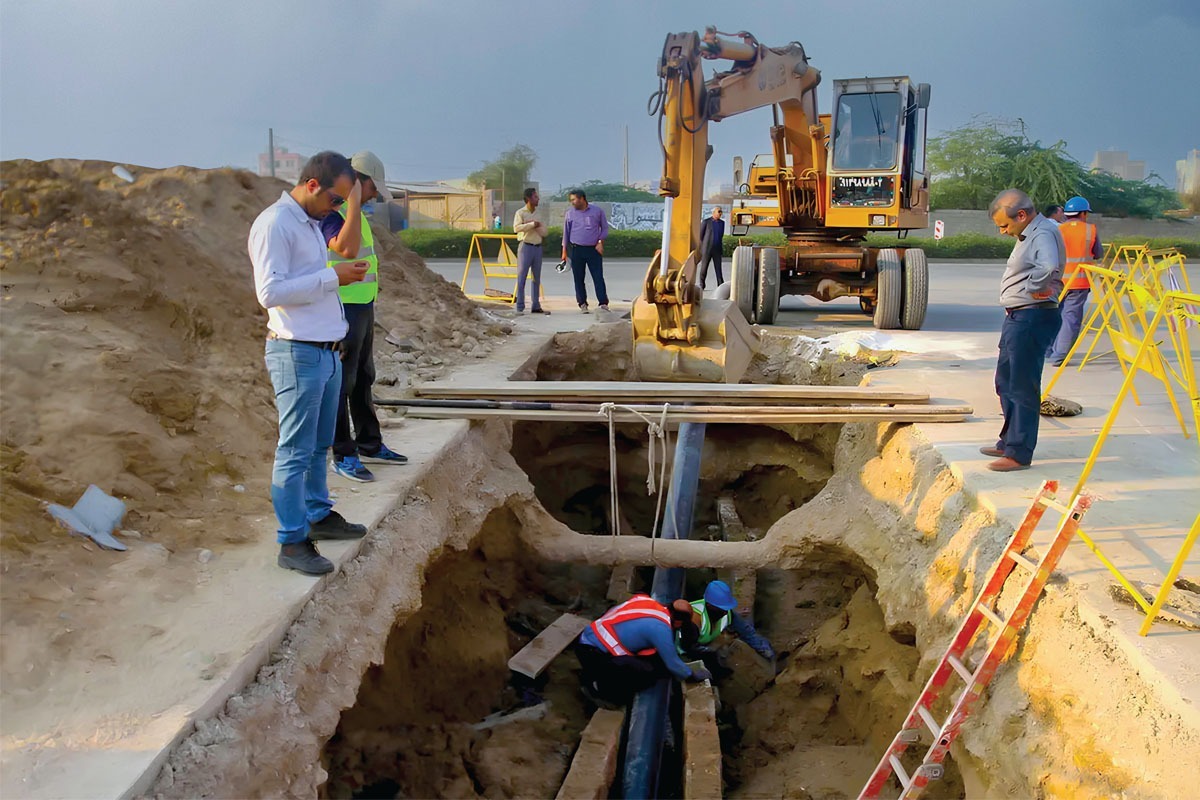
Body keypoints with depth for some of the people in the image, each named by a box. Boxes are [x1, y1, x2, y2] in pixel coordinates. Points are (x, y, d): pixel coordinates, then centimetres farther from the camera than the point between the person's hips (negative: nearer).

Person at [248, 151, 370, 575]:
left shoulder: (310, 223, 15)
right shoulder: (275, 223, -14)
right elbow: (269, 292, -22)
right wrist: (332, 277, -20)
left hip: (327, 352, 9)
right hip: (298, 354, -9)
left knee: (319, 445, 18)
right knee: (296, 452, -3)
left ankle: (318, 515, 32)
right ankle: (292, 542, 3)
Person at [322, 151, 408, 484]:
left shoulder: (354, 211, 15)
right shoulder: (329, 211, -16)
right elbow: (347, 248, -33)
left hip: (363, 306, 10)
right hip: (343, 309, -10)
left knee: (364, 380, 17)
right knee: (342, 383, -2)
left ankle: (369, 443, 29)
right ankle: (343, 455, 6)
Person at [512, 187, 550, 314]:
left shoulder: (539, 213, 14)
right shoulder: (520, 212, -3)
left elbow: (544, 232, 6)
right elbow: (516, 227, -19)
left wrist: (532, 225, -9)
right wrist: (532, 224, -17)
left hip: (538, 247, 6)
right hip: (525, 246, -6)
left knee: (536, 278, 9)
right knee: (522, 277, -5)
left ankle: (535, 306, 15)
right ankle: (520, 307, -5)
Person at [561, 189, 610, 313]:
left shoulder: (597, 211, 4)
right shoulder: (570, 213, 7)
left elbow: (605, 228, 10)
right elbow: (566, 232, 11)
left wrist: (600, 242, -4)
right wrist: (564, 251, 8)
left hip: (594, 249, -1)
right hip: (577, 250, 2)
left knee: (598, 277, -6)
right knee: (579, 278, 3)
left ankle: (603, 304, -6)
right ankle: (582, 304, 12)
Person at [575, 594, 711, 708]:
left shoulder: (645, 599, 9)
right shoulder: (661, 628, -12)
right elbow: (672, 663, -3)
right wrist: (693, 675, 15)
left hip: (585, 641, 9)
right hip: (595, 655, -9)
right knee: (649, 674, -9)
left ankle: (590, 675, 17)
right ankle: (600, 689, -1)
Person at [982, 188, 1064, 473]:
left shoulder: (1043, 234, -18)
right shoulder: (1028, 235, 14)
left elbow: (1048, 267, -37)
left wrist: (1034, 289, -22)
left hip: (1032, 318, -11)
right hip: (1017, 317, 11)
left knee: (1023, 388, -5)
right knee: (1006, 382, 19)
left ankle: (1019, 454, 2)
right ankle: (1008, 442, 32)